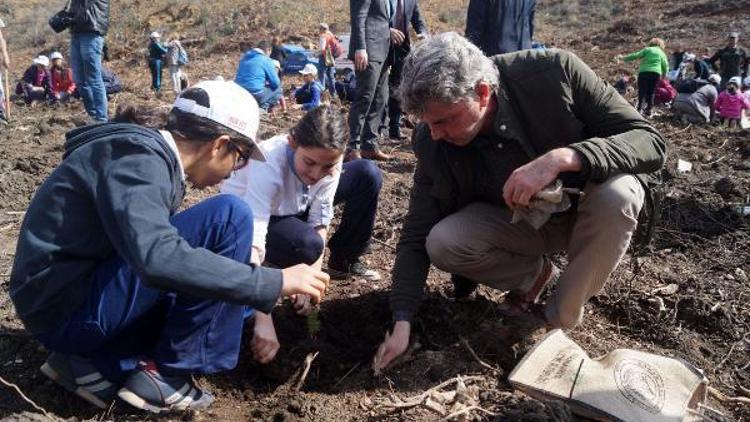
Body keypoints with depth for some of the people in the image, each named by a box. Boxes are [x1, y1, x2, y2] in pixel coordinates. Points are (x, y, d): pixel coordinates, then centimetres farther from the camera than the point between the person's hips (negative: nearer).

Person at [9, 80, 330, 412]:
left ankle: (94, 361, 8)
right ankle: (165, 372, -8)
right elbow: (159, 259, -36)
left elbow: (153, 246, 20)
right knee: (228, 216, -19)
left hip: (89, 291, 9)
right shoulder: (139, 155, -19)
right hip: (65, 306, -9)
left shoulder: (152, 155, 9)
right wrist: (275, 282, -29)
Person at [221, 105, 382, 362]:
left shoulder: (329, 160, -24)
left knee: (368, 174, -9)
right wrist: (264, 321, -53)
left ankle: (343, 263, 6)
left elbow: (320, 223, -19)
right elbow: (252, 244, -48)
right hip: (243, 217, -5)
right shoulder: (268, 165, -40)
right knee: (306, 245, -38)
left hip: (291, 209, 6)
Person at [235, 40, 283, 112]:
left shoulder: (245, 57, 16)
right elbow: (276, 83, -3)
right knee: (279, 90, 16)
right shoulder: (266, 61, -5)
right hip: (256, 95, -7)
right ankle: (263, 107, 1)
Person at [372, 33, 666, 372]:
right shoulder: (432, 141, -19)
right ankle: (534, 273, 6)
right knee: (442, 244, -24)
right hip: (516, 222, 2)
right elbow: (417, 236, -13)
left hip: (584, 210, -1)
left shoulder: (554, 71, -28)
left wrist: (562, 158, -44)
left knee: (617, 194, -35)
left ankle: (559, 321, -12)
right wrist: (402, 324, -22)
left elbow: (651, 141, -26)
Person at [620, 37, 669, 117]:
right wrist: (664, 75, 28)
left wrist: (624, 58, 8)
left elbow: (636, 55, 3)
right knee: (651, 93, 11)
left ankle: (640, 108, -18)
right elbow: (665, 66, 12)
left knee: (642, 91, -3)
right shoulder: (662, 53, 19)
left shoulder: (647, 50, 12)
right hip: (656, 73, 2)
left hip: (644, 72, -2)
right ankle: (648, 111, 11)